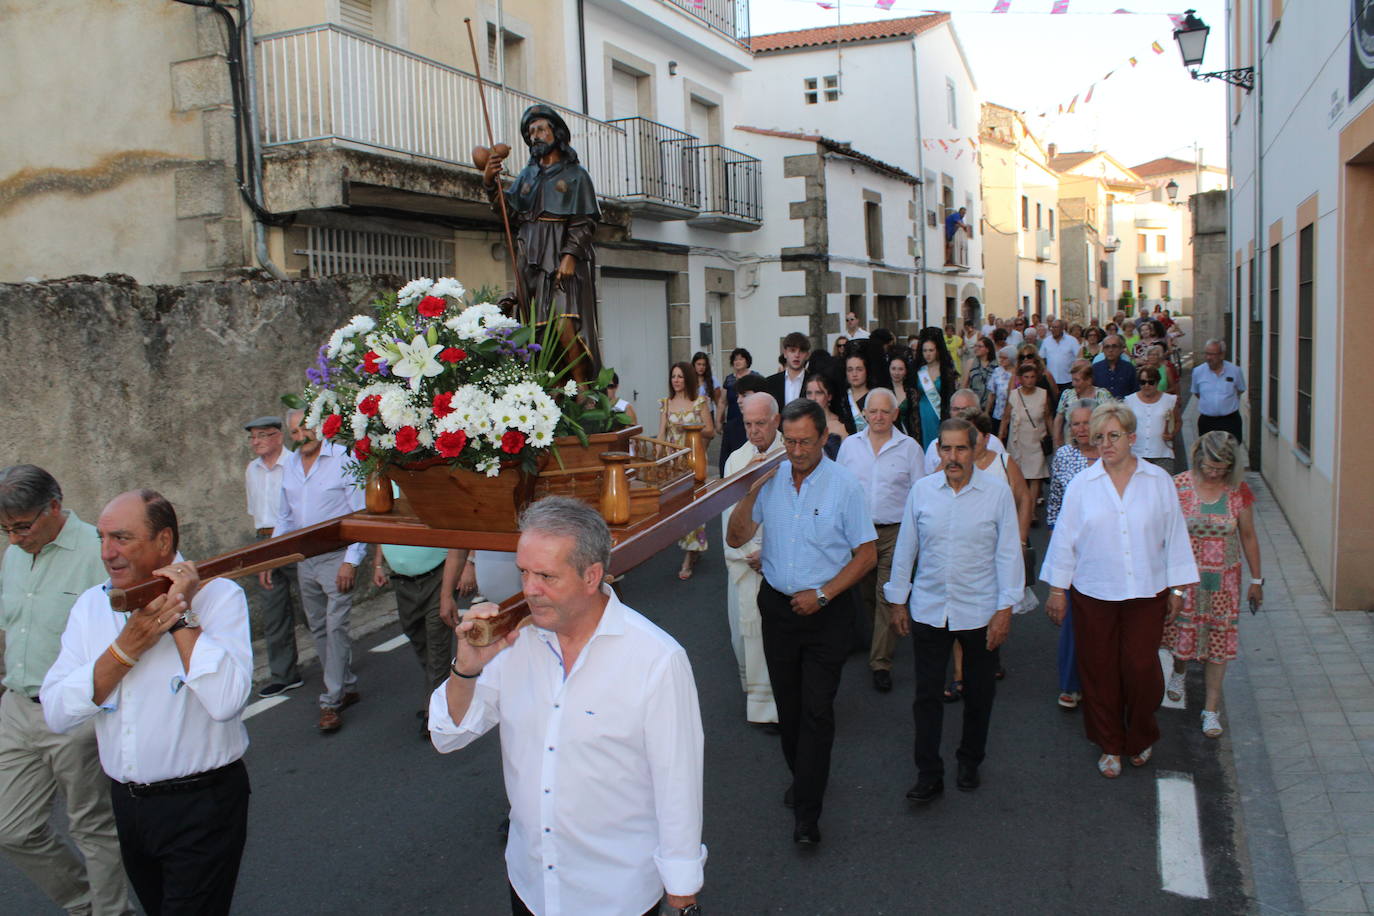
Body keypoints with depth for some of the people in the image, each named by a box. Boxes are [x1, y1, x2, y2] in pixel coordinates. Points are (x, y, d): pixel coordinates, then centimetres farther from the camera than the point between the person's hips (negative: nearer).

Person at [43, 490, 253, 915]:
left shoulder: (219, 596, -13)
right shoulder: (92, 604, 3)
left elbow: (227, 701, -28)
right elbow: (57, 713, -5)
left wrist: (181, 616, -23)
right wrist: (127, 648, -17)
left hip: (203, 804, -5)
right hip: (127, 802, 6)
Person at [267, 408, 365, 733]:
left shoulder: (344, 459, -10)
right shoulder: (290, 464, 11)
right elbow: (284, 517, 19)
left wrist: (352, 560, -16)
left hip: (337, 557, -7)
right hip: (304, 559, 7)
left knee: (336, 627, -9)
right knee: (318, 628, 12)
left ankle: (331, 702, -2)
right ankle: (347, 687, 24)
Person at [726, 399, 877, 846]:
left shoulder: (844, 485, -9)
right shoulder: (770, 479, 0)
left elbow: (867, 554, -5)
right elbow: (736, 538, 1)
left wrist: (822, 594, -13)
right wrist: (751, 492, -14)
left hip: (827, 610, -4)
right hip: (777, 604, 4)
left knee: (816, 708, -4)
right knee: (787, 702, 14)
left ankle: (807, 813, 3)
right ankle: (801, 776, 36)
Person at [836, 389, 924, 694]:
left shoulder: (909, 447, 1)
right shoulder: (849, 445, 7)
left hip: (895, 533, -3)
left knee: (888, 597, -5)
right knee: (865, 594, 13)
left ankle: (881, 662, 2)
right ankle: (879, 639, 36)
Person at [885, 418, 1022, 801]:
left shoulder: (998, 492, -7)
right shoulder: (921, 490, -2)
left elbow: (1009, 553, -5)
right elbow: (905, 548, 6)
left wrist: (1005, 608, -8)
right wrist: (897, 600, 8)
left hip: (980, 612, -1)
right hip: (928, 609, 1)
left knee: (978, 694, 15)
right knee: (927, 694, 5)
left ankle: (970, 762, 36)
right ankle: (928, 774, 16)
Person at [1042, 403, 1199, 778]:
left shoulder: (1159, 482, 1)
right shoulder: (1082, 484, -1)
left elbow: (1174, 536, 6)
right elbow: (1064, 538, 2)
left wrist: (1177, 588, 6)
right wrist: (1058, 589, 3)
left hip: (1146, 592, 0)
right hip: (1093, 593, 0)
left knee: (1141, 668, 1)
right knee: (1099, 670, 6)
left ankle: (1141, 739, 28)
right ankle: (1110, 745, 25)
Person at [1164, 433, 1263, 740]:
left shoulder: (1238, 490, -5)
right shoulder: (1179, 486, -10)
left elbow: (1248, 536, 4)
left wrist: (1256, 579, 9)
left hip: (1224, 579, 1)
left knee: (1219, 639, 4)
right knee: (1183, 631, 9)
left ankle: (1211, 709, 15)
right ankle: (1179, 671, 45)